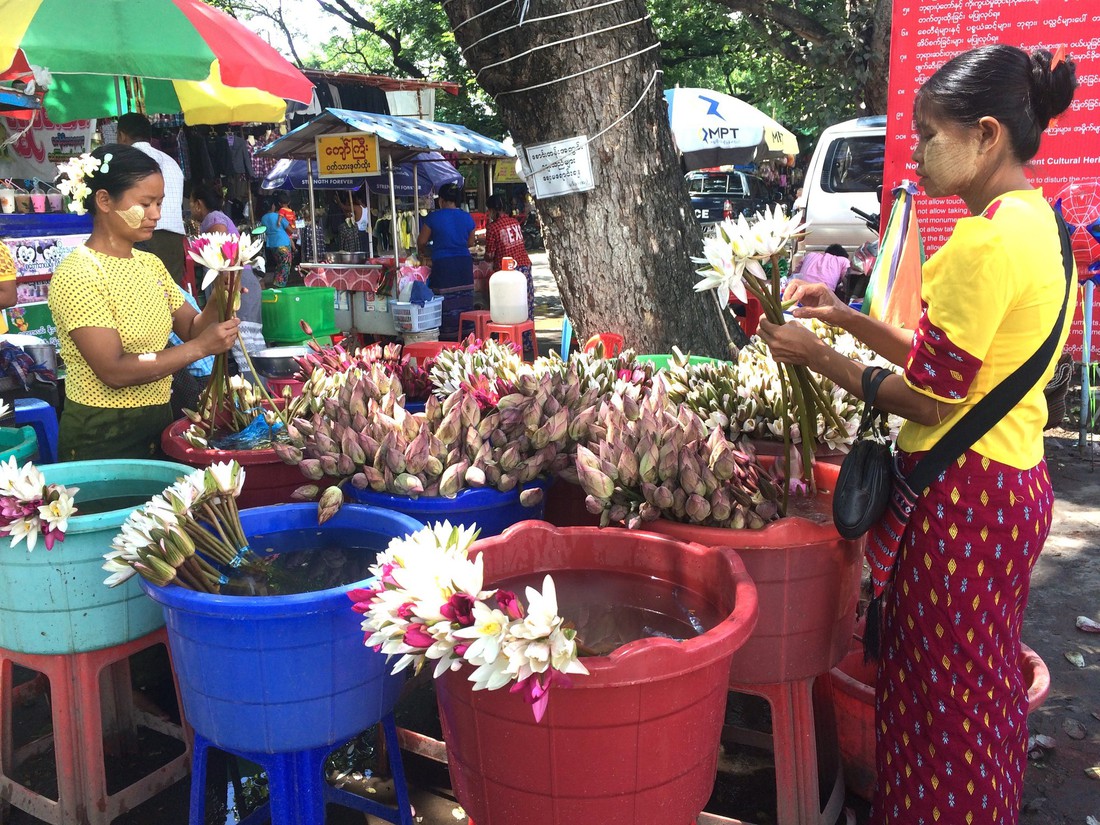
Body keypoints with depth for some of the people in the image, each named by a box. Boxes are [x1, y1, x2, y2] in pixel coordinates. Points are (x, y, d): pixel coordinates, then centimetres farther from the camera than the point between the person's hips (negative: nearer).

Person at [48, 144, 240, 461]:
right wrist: (200, 347, -23)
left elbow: (190, 329, 5)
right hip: (101, 436, -7)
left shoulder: (151, 265, 6)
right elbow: (115, 371, -23)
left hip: (158, 422, 7)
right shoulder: (76, 275, -16)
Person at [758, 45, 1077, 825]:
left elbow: (930, 397, -19)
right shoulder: (1037, 222, 9)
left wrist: (812, 353, -10)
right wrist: (850, 317, 9)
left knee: (941, 696, 6)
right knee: (986, 686, 23)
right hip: (1016, 478, 10)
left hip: (965, 496, -10)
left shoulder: (989, 241, -21)